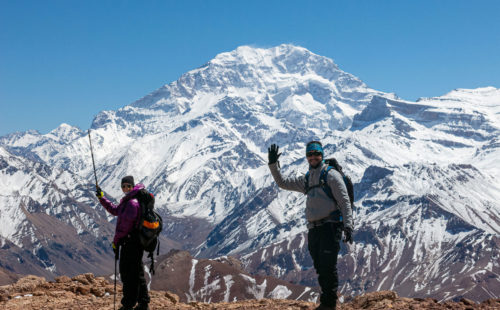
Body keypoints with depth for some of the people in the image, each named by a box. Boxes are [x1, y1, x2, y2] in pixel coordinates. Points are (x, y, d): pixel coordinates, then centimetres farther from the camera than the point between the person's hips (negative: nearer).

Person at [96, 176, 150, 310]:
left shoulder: (132, 203, -17)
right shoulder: (127, 201, 16)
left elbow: (125, 223, -20)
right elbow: (115, 210, 32)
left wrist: (115, 241, -13)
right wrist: (101, 197, 30)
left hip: (131, 242, -10)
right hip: (132, 242, 10)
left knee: (128, 273, -4)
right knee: (137, 272, 15)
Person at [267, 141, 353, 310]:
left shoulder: (331, 174, 0)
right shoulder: (305, 180, 20)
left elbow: (344, 201, -6)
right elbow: (282, 182, 23)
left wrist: (348, 226, -16)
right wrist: (273, 164, 8)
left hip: (330, 226, -7)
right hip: (313, 229, 7)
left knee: (328, 267, -10)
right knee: (320, 269, 8)